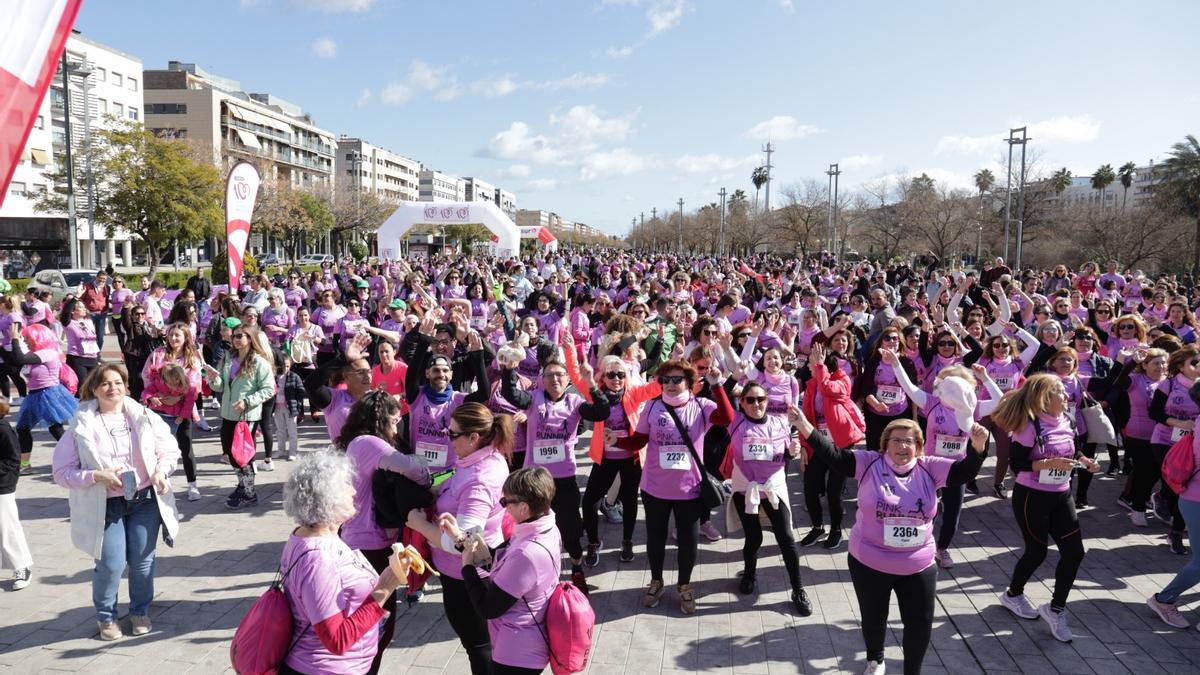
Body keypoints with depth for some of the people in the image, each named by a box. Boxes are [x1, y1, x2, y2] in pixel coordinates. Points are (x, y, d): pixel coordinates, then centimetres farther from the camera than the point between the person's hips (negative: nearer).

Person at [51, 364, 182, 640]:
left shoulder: (144, 417, -1)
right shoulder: (81, 426, -6)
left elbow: (169, 448, 7)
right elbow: (62, 471, -4)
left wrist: (161, 471, -11)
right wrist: (97, 476, -19)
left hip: (145, 499, 2)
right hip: (105, 506, -2)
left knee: (142, 561, 6)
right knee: (110, 565, -5)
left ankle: (140, 611, 30)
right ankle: (106, 616, 22)